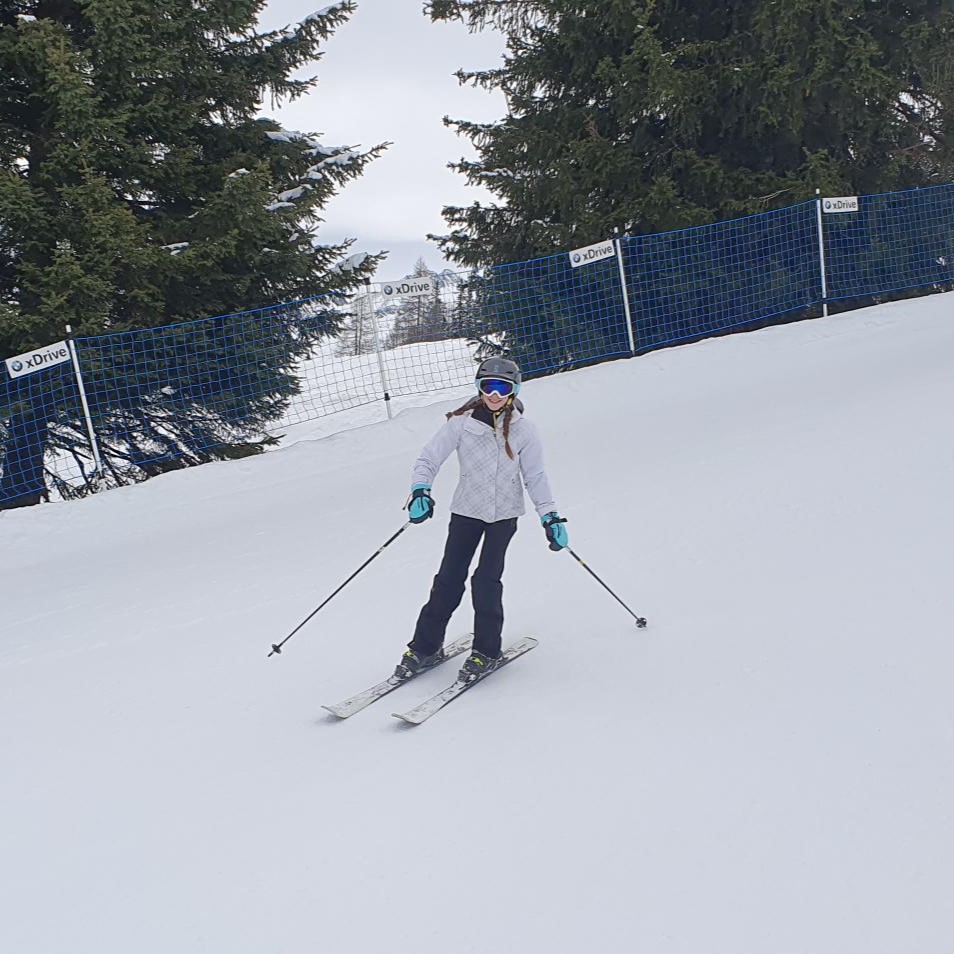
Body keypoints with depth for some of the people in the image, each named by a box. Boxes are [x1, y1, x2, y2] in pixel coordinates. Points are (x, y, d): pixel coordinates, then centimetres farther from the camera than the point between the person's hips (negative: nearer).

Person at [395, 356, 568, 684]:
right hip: (467, 510, 1)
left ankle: (486, 651, 7)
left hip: (504, 513, -1)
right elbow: (429, 458, -9)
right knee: (449, 579, -1)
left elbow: (535, 477, 0)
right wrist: (420, 490, -26)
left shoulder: (522, 430, -7)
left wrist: (550, 516, -5)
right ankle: (425, 646, 14)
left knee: (486, 580, -10)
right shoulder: (462, 422, -9)